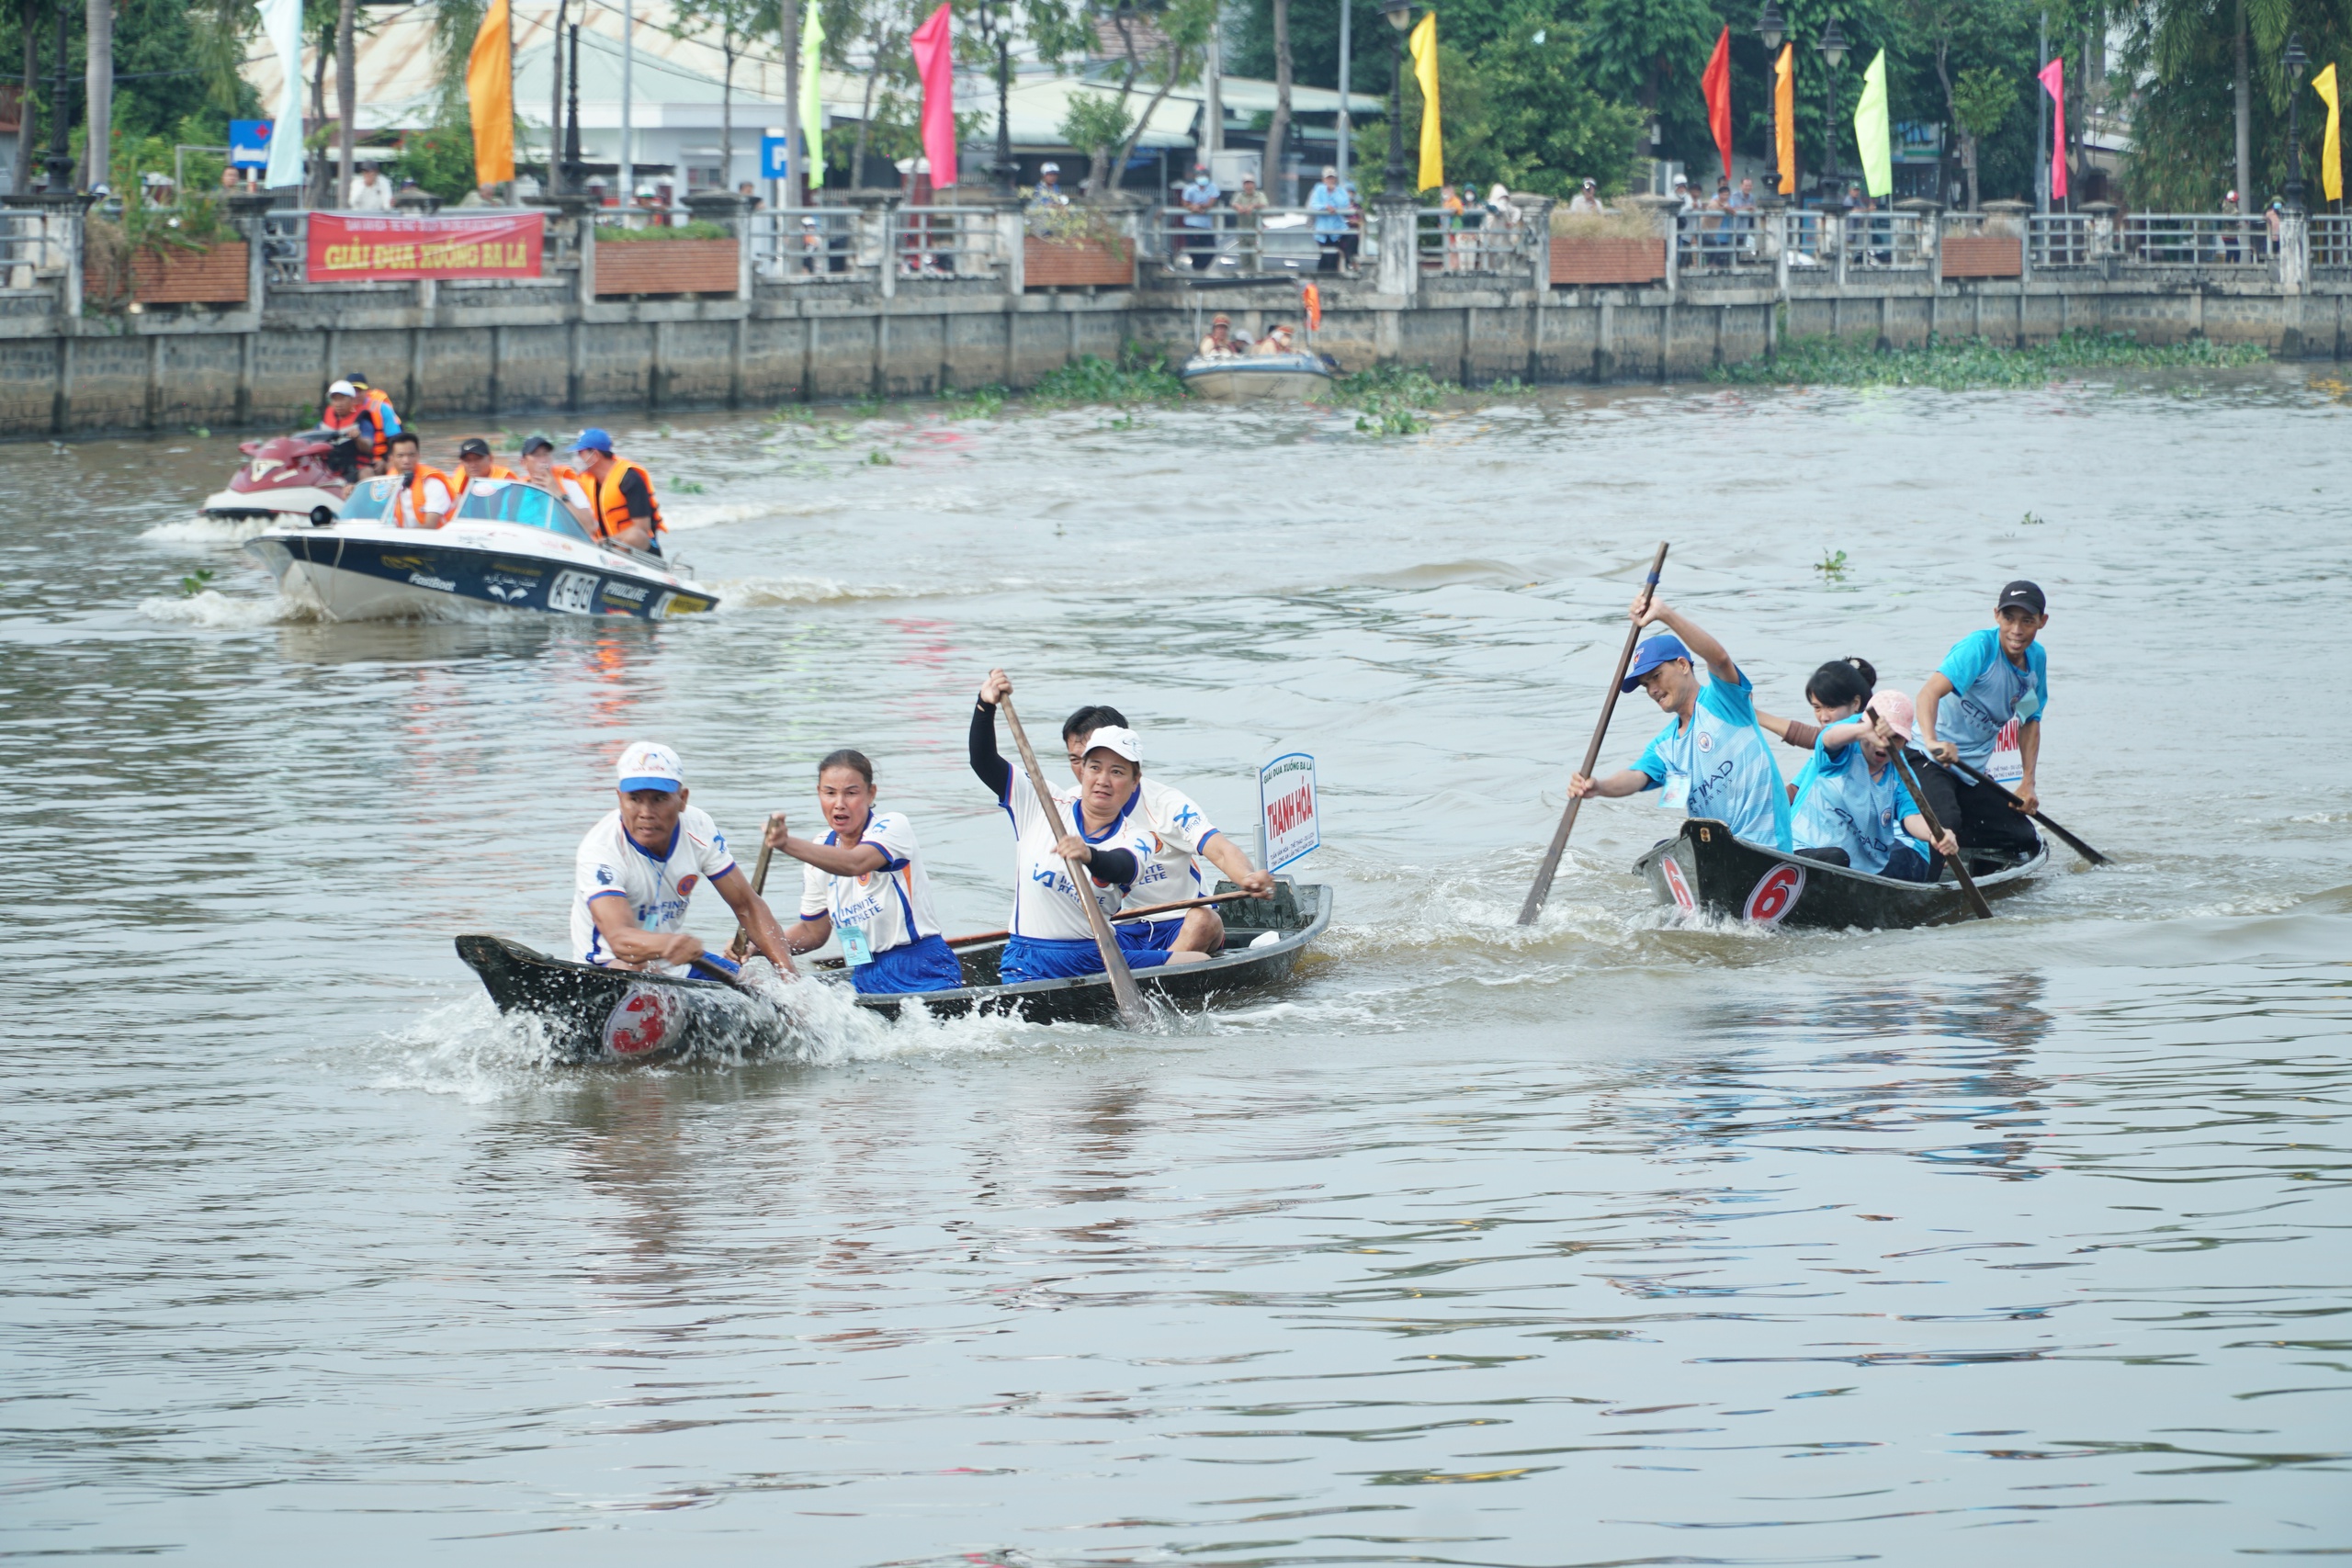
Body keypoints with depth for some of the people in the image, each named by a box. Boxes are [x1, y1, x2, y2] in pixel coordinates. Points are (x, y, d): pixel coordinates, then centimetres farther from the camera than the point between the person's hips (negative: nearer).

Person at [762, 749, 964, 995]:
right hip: (866, 979, 6)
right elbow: (813, 932, 19)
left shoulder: (893, 825, -8)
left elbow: (855, 864, -30)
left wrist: (788, 845, -44)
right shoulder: (820, 850, 11)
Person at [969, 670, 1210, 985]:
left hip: (1101, 958, 2)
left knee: (1200, 964, -15)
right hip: (1031, 967, -2)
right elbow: (983, 762, 1)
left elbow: (1122, 868, -23)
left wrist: (1089, 856, -46)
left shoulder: (1135, 840, 2)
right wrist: (986, 705, -14)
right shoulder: (1042, 808, 6)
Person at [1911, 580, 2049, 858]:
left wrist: (2028, 783, 5)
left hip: (1974, 772, 8)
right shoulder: (1979, 647, -19)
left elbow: (2030, 722, 16)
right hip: (1930, 761, -8)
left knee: (2025, 840, 4)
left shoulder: (2037, 658, 4)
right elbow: (1929, 692, -33)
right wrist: (1932, 741, -52)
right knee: (1946, 824, -35)